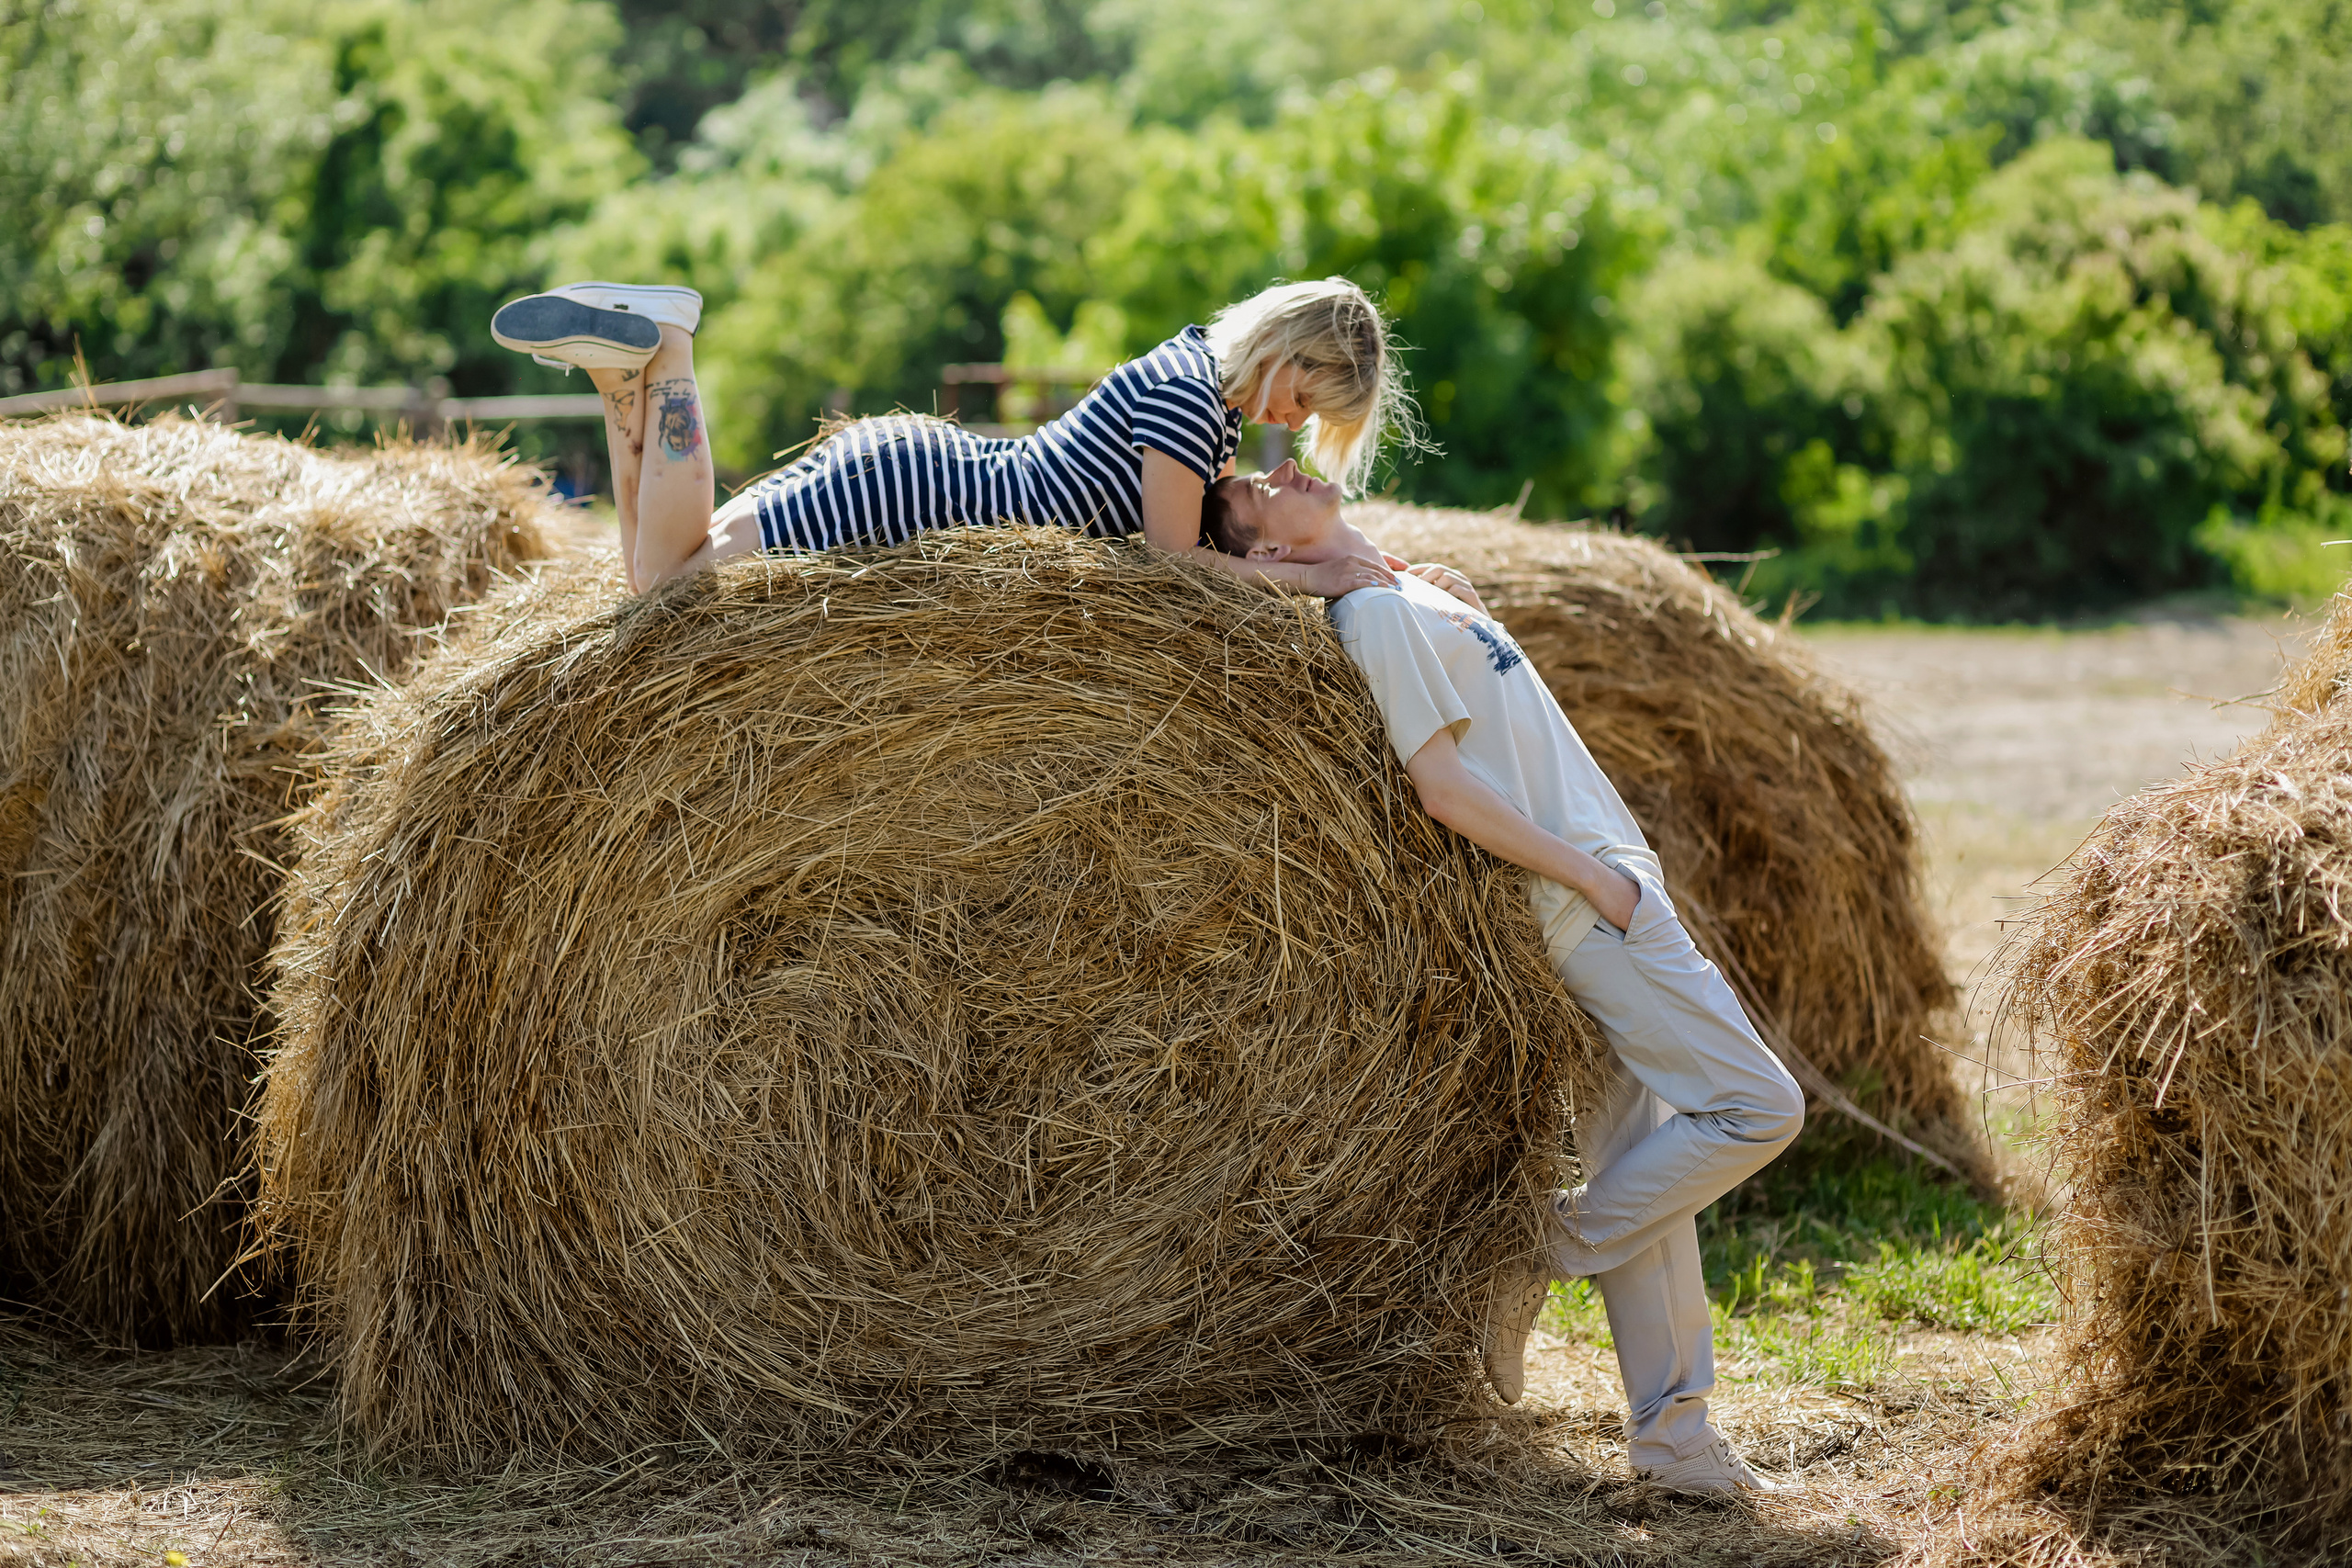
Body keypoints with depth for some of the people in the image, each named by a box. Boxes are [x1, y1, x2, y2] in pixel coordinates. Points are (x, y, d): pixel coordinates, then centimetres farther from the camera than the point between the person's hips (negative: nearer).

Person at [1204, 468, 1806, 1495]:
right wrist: (1597, 876, -15)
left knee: (1638, 1171, 8)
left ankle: (1668, 1431, 9)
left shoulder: (1412, 599, 19)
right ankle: (1549, 1257, -2)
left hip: (1593, 899, 9)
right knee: (1757, 1107, -12)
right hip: (1588, 906, -9)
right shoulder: (1381, 610, -10)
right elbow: (1440, 784, -17)